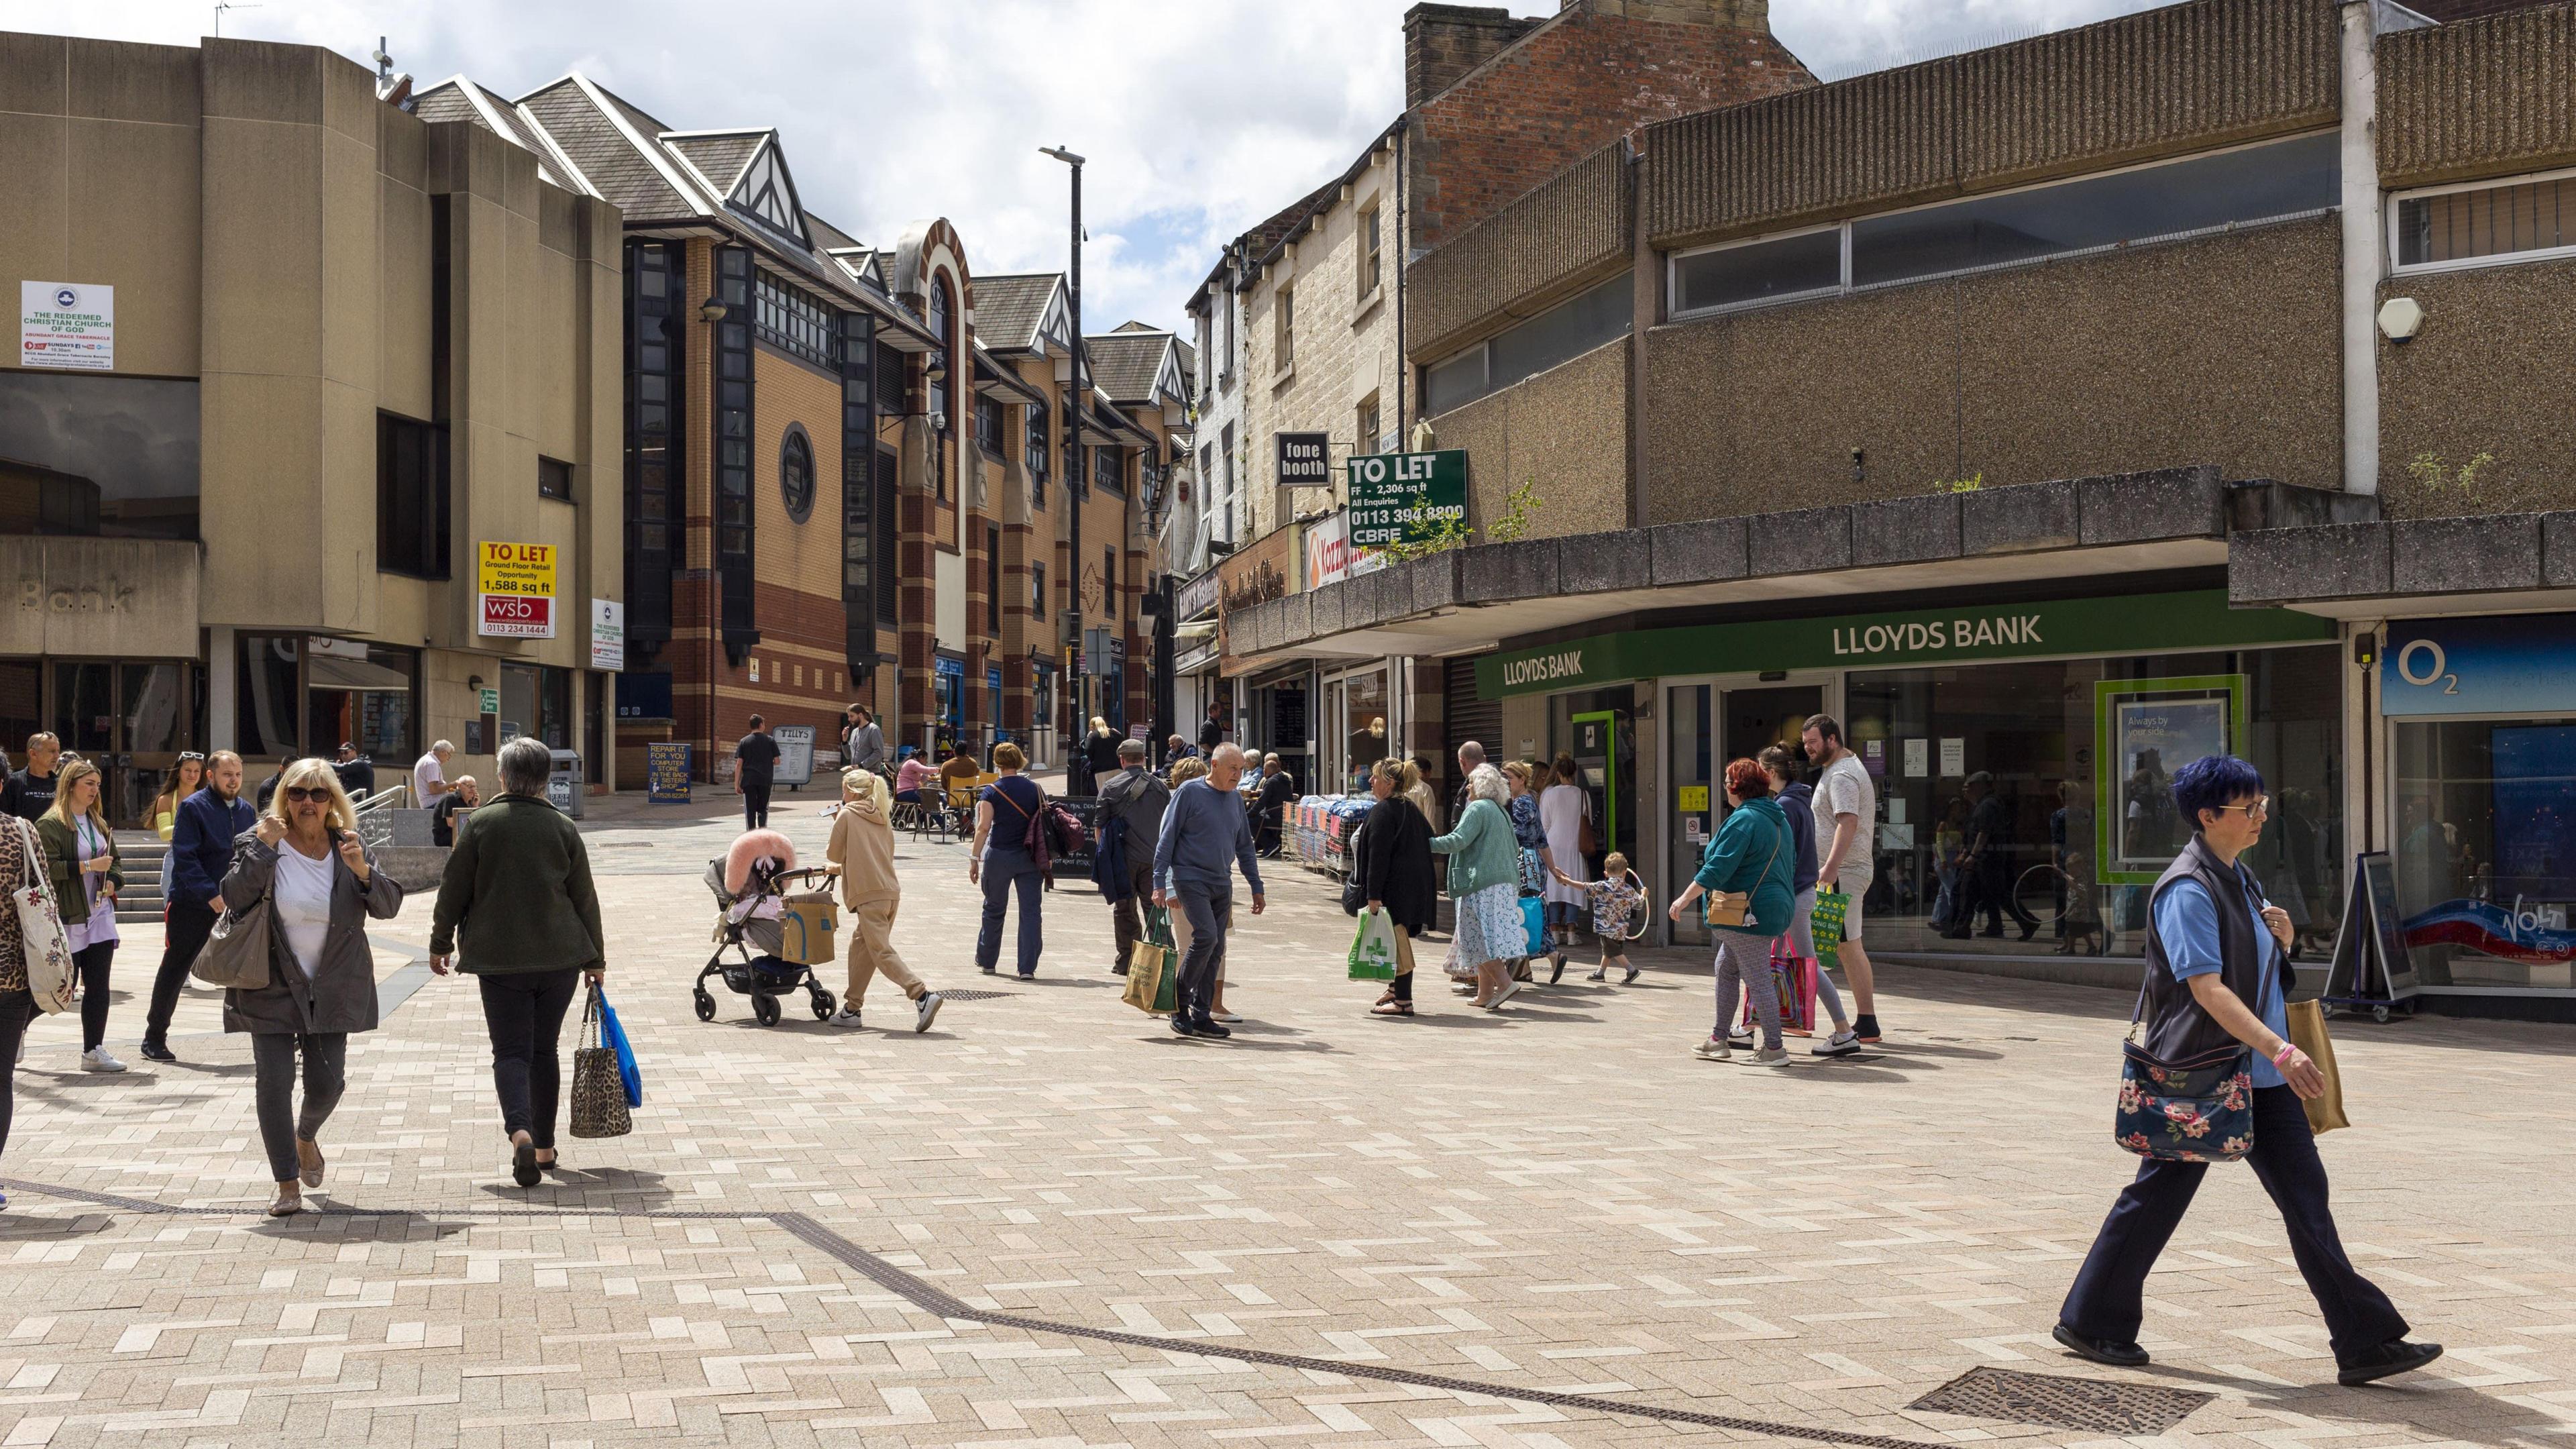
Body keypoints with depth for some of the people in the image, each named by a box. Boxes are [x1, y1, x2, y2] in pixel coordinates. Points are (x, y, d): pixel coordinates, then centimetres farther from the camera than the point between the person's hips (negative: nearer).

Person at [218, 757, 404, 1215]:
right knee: (273, 1082, -6)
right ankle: (288, 1185, 4)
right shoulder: (260, 842, -5)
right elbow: (234, 897, -17)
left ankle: (306, 1137, 40)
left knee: (327, 1081, 5)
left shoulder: (349, 847, 1)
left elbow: (389, 906, -3)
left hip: (332, 988, 2)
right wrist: (262, 849, -24)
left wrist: (363, 872, -21)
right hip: (272, 987, -2)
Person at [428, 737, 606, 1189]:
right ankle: (545, 1146, 20)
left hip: (499, 960, -2)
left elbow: (454, 889, -2)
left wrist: (440, 943, 12)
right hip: (559, 958, 2)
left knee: (511, 1050, 1)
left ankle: (520, 1130, -24)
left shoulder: (482, 823, -5)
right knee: (544, 1049, 14)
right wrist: (596, 959, 13)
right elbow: (585, 898, 4)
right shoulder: (565, 828, 0)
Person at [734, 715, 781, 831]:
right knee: (763, 809, 9)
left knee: (750, 810, 5)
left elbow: (739, 764, 0)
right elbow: (777, 761, 3)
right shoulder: (770, 741, 3)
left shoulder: (744, 742, 4)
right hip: (765, 780, 0)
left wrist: (737, 784, 2)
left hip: (748, 781, 0)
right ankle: (762, 829, -10)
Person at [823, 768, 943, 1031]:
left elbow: (834, 854, 2)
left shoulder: (846, 815, -2)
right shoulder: (882, 818, 19)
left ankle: (922, 995, -22)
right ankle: (852, 1008, 20)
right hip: (891, 892, 8)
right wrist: (841, 868, 33)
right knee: (860, 946, 17)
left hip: (869, 895, -8)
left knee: (882, 952, -9)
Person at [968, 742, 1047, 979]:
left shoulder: (992, 792, -6)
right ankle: (1027, 968, -3)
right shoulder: (1035, 789, 4)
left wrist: (974, 858, -11)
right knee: (1030, 911, 2)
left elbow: (983, 827, -14)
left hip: (1000, 856, -2)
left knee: (994, 910, 15)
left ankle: (987, 961, 28)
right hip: (1031, 858, 2)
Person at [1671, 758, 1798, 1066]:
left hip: (1750, 913, -10)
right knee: (1726, 970, 18)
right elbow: (1791, 864, 23)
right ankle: (1719, 1040, 23)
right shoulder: (1778, 818, 15)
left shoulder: (1743, 819, -16)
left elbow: (1718, 868, -21)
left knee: (1758, 980, -6)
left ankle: (1774, 1049, -3)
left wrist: (1685, 898, -16)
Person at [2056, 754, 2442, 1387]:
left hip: (2261, 1075, 9)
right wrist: (2281, 1050, -31)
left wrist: (2283, 938, 2)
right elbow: (2207, 988, -25)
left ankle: (2366, 1341, 9)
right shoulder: (2187, 890, -17)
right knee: (2158, 1198, 3)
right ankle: (2090, 1322, 18)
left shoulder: (2240, 878, 13)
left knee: (2306, 1197, 5)